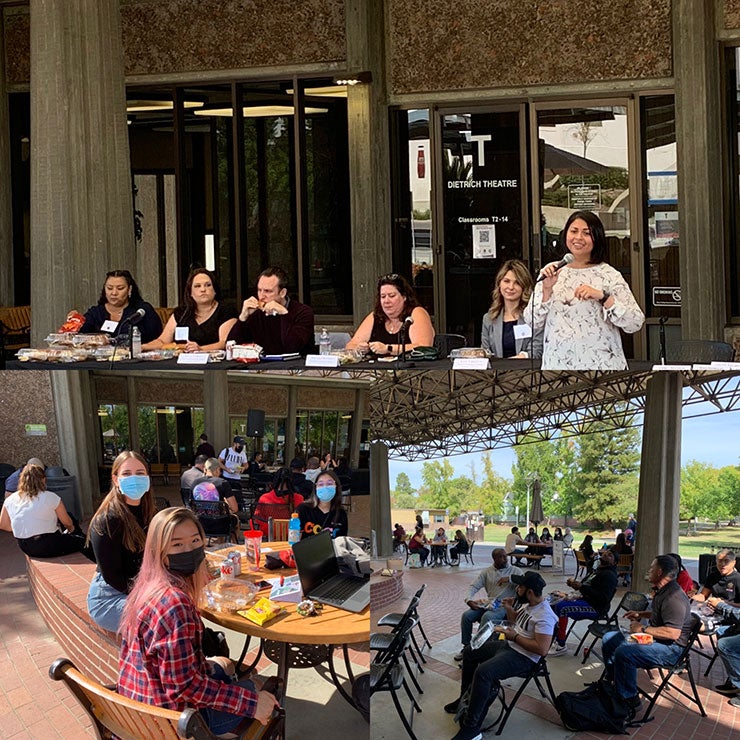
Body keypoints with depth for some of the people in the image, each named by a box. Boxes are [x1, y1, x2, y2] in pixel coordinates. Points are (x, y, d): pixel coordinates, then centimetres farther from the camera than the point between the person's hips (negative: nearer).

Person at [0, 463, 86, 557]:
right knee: (82, 540, 12)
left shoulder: (10, 500, 1)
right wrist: (71, 529, 24)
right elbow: (67, 523, 1)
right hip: (49, 547, -6)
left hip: (25, 548, 6)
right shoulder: (51, 497, -10)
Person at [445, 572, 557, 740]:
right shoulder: (528, 603, 4)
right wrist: (509, 609, 2)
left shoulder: (544, 616, -25)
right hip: (508, 645, 11)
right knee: (469, 652, 17)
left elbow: (542, 649, -30)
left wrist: (515, 636, -21)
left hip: (523, 657, -11)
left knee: (483, 672, -30)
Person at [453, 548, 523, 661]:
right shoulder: (487, 572, 12)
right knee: (466, 615, -19)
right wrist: (469, 600, -14)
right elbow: (474, 587, 6)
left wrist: (509, 578, -20)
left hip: (504, 605, -4)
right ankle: (466, 647, -4)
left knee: (487, 617, -34)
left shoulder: (515, 571, 3)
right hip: (487, 603, 4)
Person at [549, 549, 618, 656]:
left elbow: (603, 598, -24)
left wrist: (582, 587, -26)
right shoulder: (598, 570, 19)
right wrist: (574, 583, 5)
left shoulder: (609, 575, -13)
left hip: (596, 608, -10)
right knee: (555, 605, 5)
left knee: (561, 607, -27)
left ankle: (561, 646, -23)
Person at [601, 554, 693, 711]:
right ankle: (612, 681, 23)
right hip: (654, 640, 11)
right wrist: (640, 615, 17)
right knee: (609, 638, 14)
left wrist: (643, 629, -23)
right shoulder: (662, 591, 11)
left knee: (624, 652, -33)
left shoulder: (673, 597, -24)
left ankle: (629, 700, -21)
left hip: (671, 648, -11)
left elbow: (673, 633, -32)